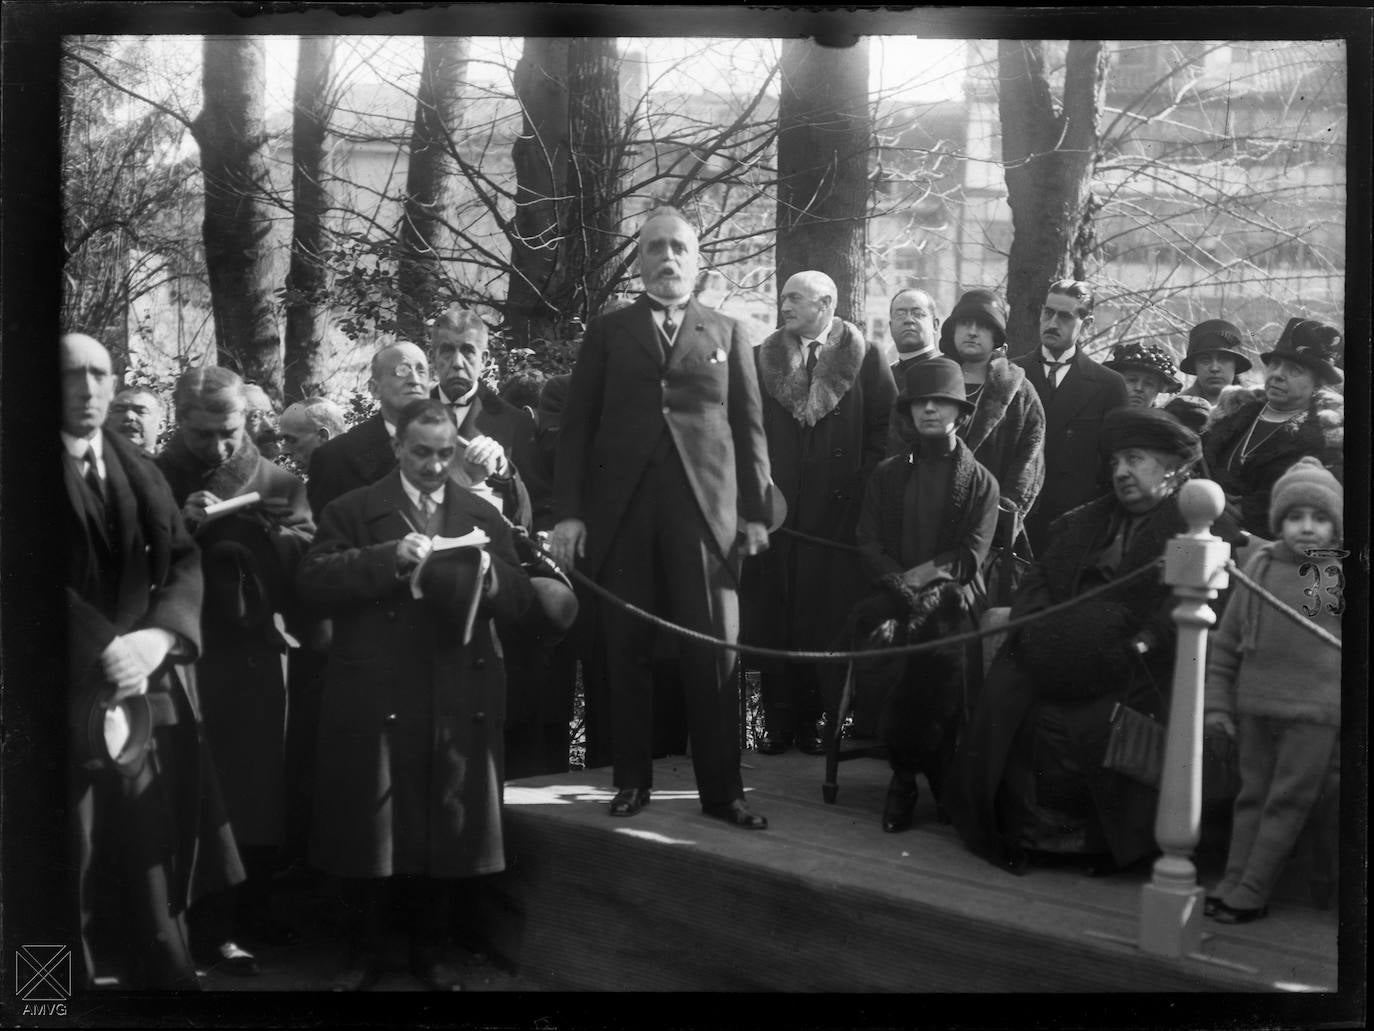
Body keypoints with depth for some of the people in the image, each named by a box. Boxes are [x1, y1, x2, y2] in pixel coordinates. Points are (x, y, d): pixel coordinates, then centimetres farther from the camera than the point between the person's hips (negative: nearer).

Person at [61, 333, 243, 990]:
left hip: (147, 696, 4)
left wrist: (159, 634, -12)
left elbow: (185, 562, 6)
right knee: (69, 882, 2)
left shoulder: (140, 469, 14)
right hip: (70, 699, -4)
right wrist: (103, 648, -20)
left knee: (154, 877, 8)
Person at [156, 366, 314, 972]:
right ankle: (211, 927, 3)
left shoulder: (279, 483, 8)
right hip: (188, 655, -3)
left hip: (260, 653, 3)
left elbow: (303, 553, -6)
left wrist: (227, 528, -16)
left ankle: (253, 907, 26)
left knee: (262, 784, 11)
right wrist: (183, 526, -18)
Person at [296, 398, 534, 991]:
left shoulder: (482, 515, 12)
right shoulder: (353, 512, 4)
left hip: (458, 702, 2)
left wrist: (489, 577, -15)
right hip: (374, 699, -2)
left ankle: (430, 953, 24)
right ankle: (364, 955, 22)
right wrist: (388, 558, -20)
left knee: (446, 830, 7)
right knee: (367, 831, 5)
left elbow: (520, 599, 7)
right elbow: (312, 585, -9)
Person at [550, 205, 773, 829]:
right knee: (627, 653, 3)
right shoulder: (608, 332, 12)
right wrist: (569, 512, -3)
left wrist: (755, 511, 0)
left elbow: (748, 426, 10)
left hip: (704, 512, 0)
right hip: (622, 510, 0)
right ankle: (631, 781, 13)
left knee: (715, 654, -3)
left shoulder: (728, 333, 14)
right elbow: (577, 424, 7)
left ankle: (721, 790, 4)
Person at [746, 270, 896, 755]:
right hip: (773, 508, 2)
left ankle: (813, 717, 8)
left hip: (837, 510, -2)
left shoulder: (865, 358, 4)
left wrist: (863, 486, -5)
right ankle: (777, 717, 7)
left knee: (825, 615, -1)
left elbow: (885, 426, 2)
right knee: (772, 613, 0)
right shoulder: (760, 358, 10)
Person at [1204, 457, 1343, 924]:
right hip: (1255, 706, 3)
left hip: (1315, 714, -3)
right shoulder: (1259, 566, 5)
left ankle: (1252, 892, 5)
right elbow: (1227, 640, 10)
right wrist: (1218, 702, 8)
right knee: (1252, 796, 11)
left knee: (1288, 802, 1)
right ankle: (1232, 881, 17)